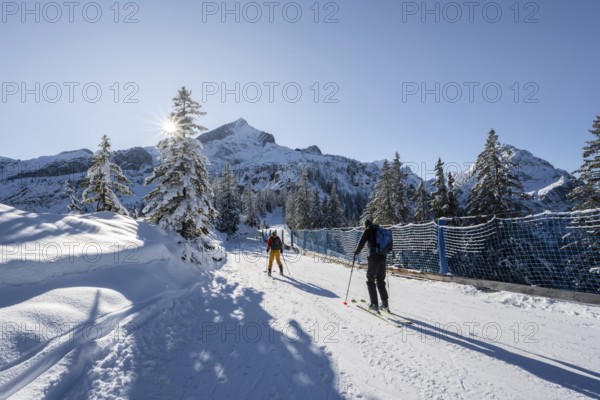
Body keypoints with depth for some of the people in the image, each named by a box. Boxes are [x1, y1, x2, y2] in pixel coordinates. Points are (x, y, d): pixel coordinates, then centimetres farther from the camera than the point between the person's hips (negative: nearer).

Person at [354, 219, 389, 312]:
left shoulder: (368, 230, -1)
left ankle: (374, 304, -1)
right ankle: (385, 303, 15)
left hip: (374, 257, -6)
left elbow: (362, 242, -6)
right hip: (383, 257, 6)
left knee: (370, 281, 3)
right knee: (380, 281, 16)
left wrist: (356, 252, 9)